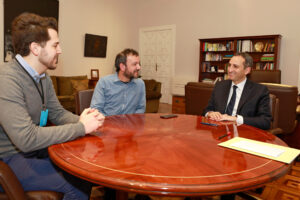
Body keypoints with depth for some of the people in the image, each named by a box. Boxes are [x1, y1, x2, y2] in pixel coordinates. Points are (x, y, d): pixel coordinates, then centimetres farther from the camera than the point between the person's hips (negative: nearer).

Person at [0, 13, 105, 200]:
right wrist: (81, 127, -25)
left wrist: (81, 120, -12)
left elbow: (57, 113, 10)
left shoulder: (44, 78, 4)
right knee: (79, 183, -17)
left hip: (36, 149, 8)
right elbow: (26, 139, -31)